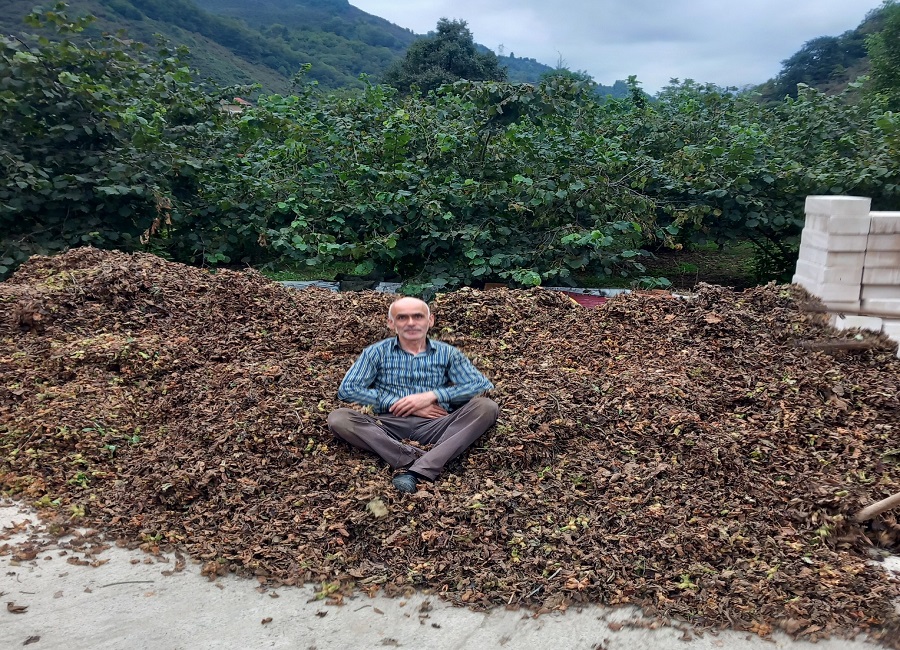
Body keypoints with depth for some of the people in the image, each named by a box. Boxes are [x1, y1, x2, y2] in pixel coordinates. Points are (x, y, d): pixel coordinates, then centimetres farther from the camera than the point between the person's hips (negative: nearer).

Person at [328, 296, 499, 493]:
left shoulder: (447, 353, 13)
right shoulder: (376, 352, 11)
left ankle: (416, 470, -36)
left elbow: (484, 385, 2)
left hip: (435, 425, 1)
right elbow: (347, 389, 0)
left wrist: (433, 395, -9)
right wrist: (398, 403, -8)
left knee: (487, 406, -23)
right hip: (390, 425, 0)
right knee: (338, 418, -25)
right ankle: (422, 461, -34)